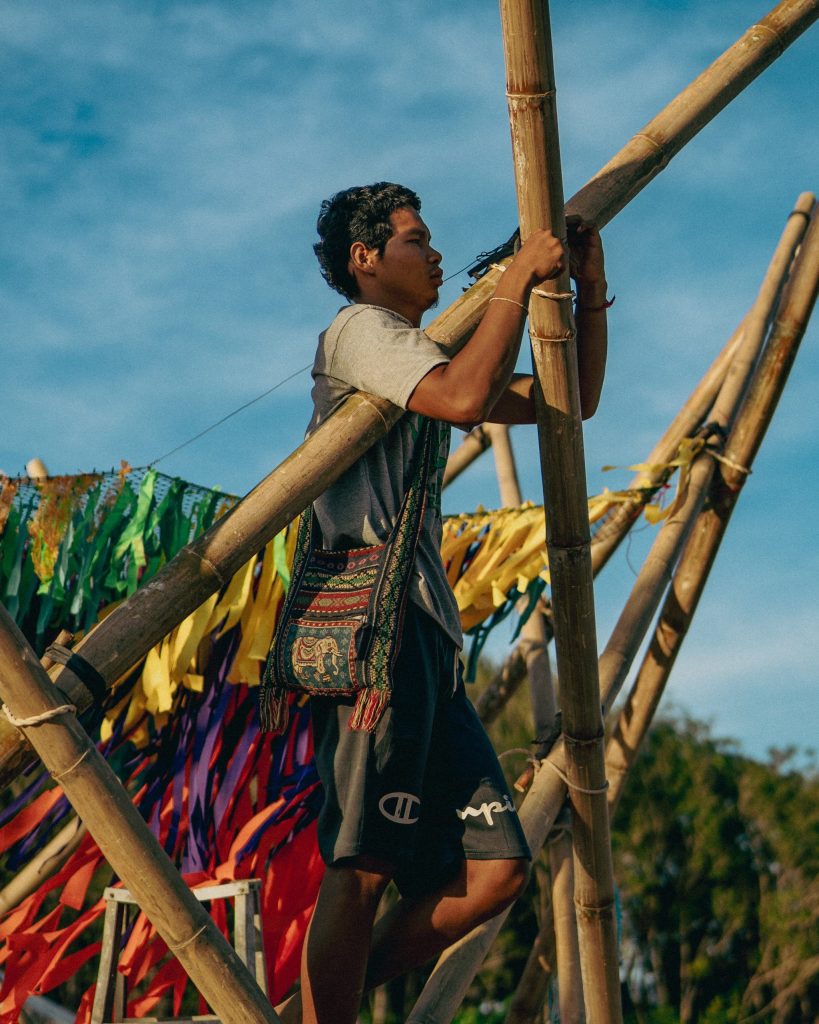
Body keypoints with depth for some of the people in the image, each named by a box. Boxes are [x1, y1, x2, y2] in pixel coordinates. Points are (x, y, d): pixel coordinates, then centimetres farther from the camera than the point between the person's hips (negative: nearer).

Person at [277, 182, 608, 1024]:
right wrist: (518, 279, -8)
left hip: (423, 632, 9)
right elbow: (466, 399, -19)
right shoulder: (360, 329, 1)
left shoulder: (423, 359, 29)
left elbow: (571, 400, 28)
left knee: (494, 869, 2)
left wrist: (590, 289, 18)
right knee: (363, 869, -12)